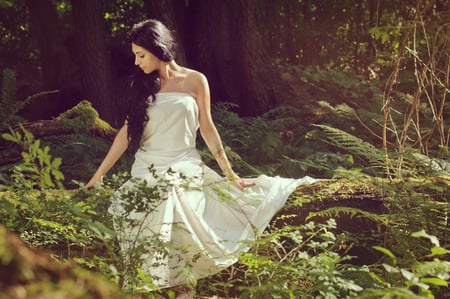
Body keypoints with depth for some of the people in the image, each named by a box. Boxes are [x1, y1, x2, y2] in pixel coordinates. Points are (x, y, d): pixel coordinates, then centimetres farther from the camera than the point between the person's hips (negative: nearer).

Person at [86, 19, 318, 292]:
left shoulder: (195, 81, 1)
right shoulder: (142, 84, 7)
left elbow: (207, 128, 6)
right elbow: (128, 131, 7)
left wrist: (231, 175, 6)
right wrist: (99, 174, 4)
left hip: (185, 171, -2)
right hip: (145, 174, 2)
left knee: (183, 243, -19)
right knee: (148, 248, -15)